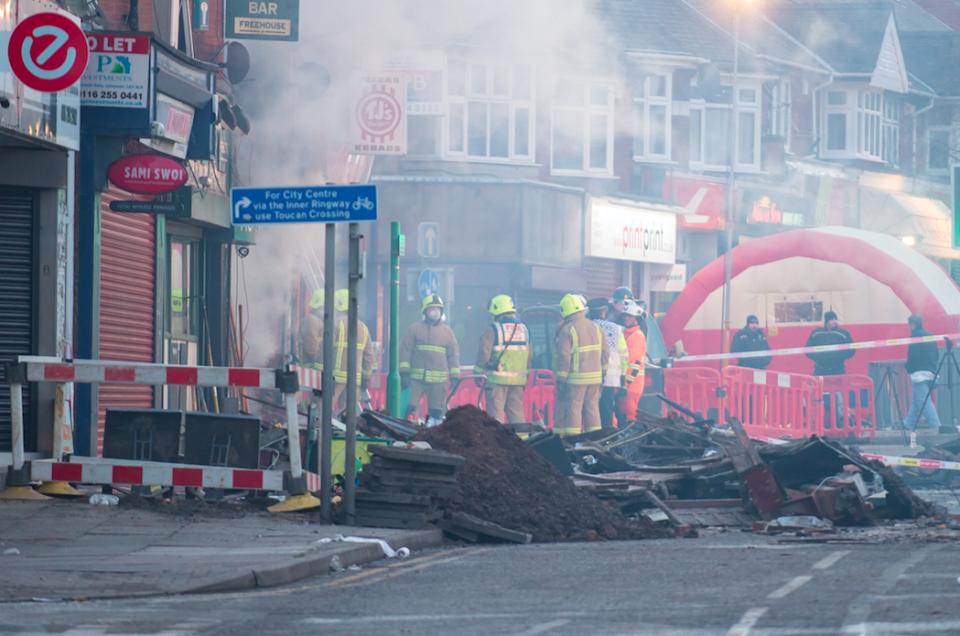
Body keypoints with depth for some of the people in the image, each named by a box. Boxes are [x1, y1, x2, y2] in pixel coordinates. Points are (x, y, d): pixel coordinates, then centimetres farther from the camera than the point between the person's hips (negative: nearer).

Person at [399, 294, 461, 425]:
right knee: (409, 409, -9)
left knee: (435, 413, 2)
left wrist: (455, 377, 6)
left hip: (438, 380, 2)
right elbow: (405, 351, 5)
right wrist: (404, 373, -4)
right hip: (416, 378, -2)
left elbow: (454, 355, 14)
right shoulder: (415, 329, 7)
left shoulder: (448, 332, 12)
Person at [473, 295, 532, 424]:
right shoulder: (524, 329, 11)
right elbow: (530, 356, 14)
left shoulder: (493, 329, -7)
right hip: (518, 379, 5)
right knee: (516, 410, 10)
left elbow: (484, 354, -10)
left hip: (497, 378, -5)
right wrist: (525, 375, 23)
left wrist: (477, 372, 3)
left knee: (496, 410, -2)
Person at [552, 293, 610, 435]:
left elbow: (563, 358, -13)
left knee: (573, 409, -2)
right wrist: (602, 373, 20)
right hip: (595, 378, 5)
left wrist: (561, 379, -8)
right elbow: (605, 352, 12)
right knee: (592, 409, 10)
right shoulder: (596, 328, 8)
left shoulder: (567, 331, -11)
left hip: (575, 379, -5)